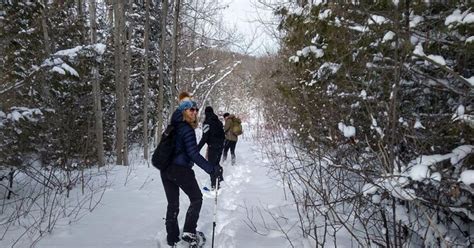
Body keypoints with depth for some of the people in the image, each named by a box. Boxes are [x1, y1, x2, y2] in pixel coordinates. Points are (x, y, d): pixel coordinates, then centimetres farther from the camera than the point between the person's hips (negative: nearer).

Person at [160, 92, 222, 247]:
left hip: (165, 169, 8)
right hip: (180, 169, -8)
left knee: (172, 204, 16)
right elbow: (194, 154, -21)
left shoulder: (173, 126, 10)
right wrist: (212, 170, -20)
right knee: (196, 198, 11)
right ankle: (188, 232, 4)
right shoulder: (187, 129, -15)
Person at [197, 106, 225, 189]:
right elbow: (223, 135, 15)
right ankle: (220, 179, 23)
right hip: (220, 146, 7)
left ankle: (214, 185, 1)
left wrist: (198, 148, -17)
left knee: (212, 165, 0)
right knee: (216, 164, 21)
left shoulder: (207, 122, -12)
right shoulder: (218, 121, 10)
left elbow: (205, 137, -18)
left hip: (213, 147, -7)